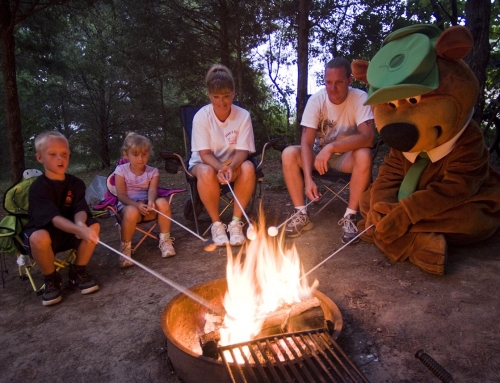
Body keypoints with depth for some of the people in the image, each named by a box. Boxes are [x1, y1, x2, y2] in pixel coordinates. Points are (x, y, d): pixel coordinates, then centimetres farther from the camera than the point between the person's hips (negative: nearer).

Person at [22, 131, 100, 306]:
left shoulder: (76, 183, -4)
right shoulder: (39, 187, -19)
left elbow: (80, 209, -16)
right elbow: (53, 218, -33)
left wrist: (80, 224, -41)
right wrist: (79, 230, -50)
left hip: (68, 232, 4)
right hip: (42, 232, -4)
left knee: (94, 226, -23)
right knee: (39, 238, -38)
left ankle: (78, 272, -3)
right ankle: (51, 279, -8)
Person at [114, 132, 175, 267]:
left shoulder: (153, 171, 3)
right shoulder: (121, 170, -2)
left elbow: (152, 190, -13)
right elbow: (121, 195, -10)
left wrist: (150, 202, -37)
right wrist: (137, 205, -29)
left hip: (146, 207, 2)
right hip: (128, 206, -2)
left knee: (163, 203, -30)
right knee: (132, 212, -39)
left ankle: (165, 240, -12)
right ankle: (125, 248, -15)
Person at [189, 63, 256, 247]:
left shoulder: (243, 115, -12)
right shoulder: (201, 116, -15)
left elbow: (242, 150, -14)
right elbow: (205, 153, -16)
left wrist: (231, 167, -35)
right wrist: (220, 168, -35)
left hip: (233, 164, 1)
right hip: (205, 163, -1)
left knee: (248, 168, -32)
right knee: (207, 173, -36)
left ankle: (236, 222, -19)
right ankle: (216, 224, -16)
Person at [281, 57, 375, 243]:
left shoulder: (360, 98, -16)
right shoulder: (316, 100, -14)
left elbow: (368, 137, -29)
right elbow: (306, 143, -21)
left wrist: (332, 147, -40)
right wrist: (308, 178, -34)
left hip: (347, 156, -1)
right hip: (319, 153, 2)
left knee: (364, 155, -34)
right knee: (289, 154, -24)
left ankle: (350, 217, -22)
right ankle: (302, 214, -17)